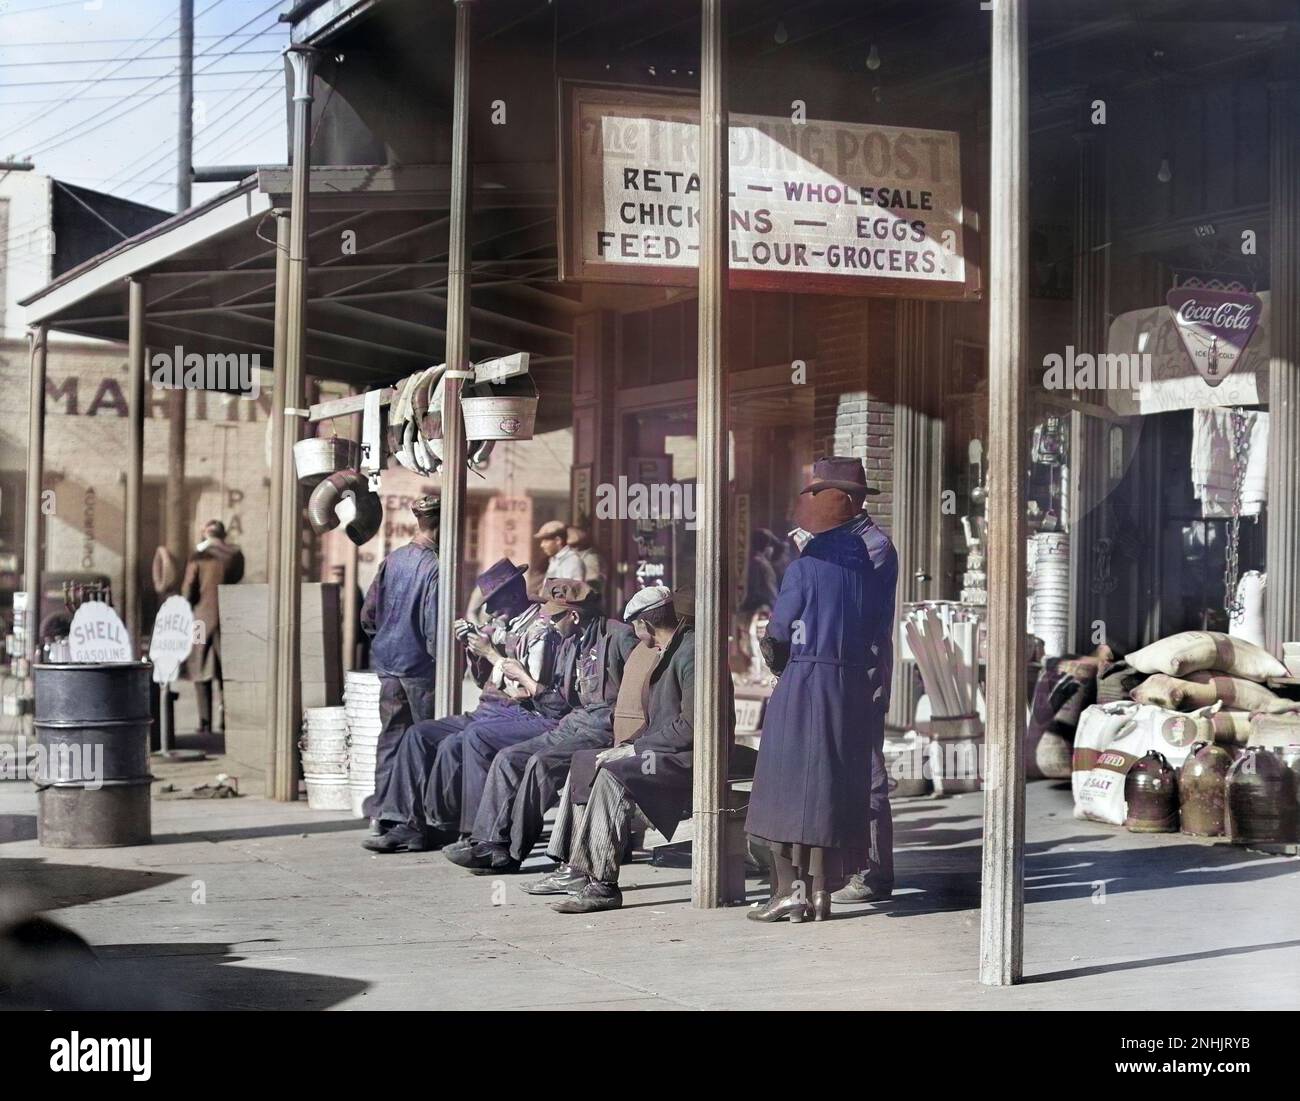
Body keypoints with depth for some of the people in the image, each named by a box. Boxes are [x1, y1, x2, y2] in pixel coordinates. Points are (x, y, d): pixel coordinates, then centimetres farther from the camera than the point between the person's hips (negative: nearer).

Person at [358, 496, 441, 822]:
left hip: (387, 662, 6)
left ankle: (382, 810, 12)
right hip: (420, 665, -6)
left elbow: (368, 614, 9)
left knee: (391, 735, 11)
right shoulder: (434, 567, -16)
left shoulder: (392, 560, 4)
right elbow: (434, 627, -18)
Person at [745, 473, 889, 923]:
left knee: (787, 785, 1)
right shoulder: (867, 572, 8)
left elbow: (777, 635, -4)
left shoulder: (804, 569, -8)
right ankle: (821, 891, 11)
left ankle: (790, 888, -3)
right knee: (834, 787, 10)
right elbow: (871, 630, 11)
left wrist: (781, 663, 17)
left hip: (802, 684, -5)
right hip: (853, 689, 5)